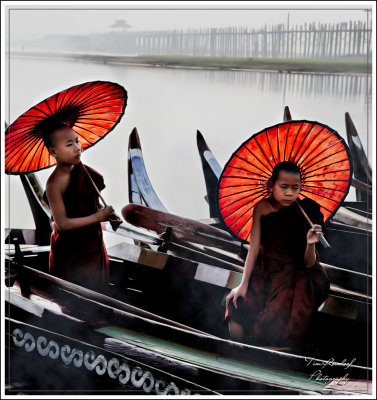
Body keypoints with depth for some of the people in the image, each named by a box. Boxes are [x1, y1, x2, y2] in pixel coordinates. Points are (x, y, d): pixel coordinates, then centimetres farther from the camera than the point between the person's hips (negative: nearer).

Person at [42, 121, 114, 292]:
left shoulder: (80, 168, -5)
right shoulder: (54, 185, -26)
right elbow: (62, 223, -24)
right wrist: (97, 217, -24)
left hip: (92, 240, 7)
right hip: (70, 250, -7)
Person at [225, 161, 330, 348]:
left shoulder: (305, 213, -8)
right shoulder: (262, 208, -3)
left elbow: (308, 264, -6)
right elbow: (254, 247, -2)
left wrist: (310, 244, -27)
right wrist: (243, 284, -7)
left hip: (296, 277, -2)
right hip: (264, 274, 3)